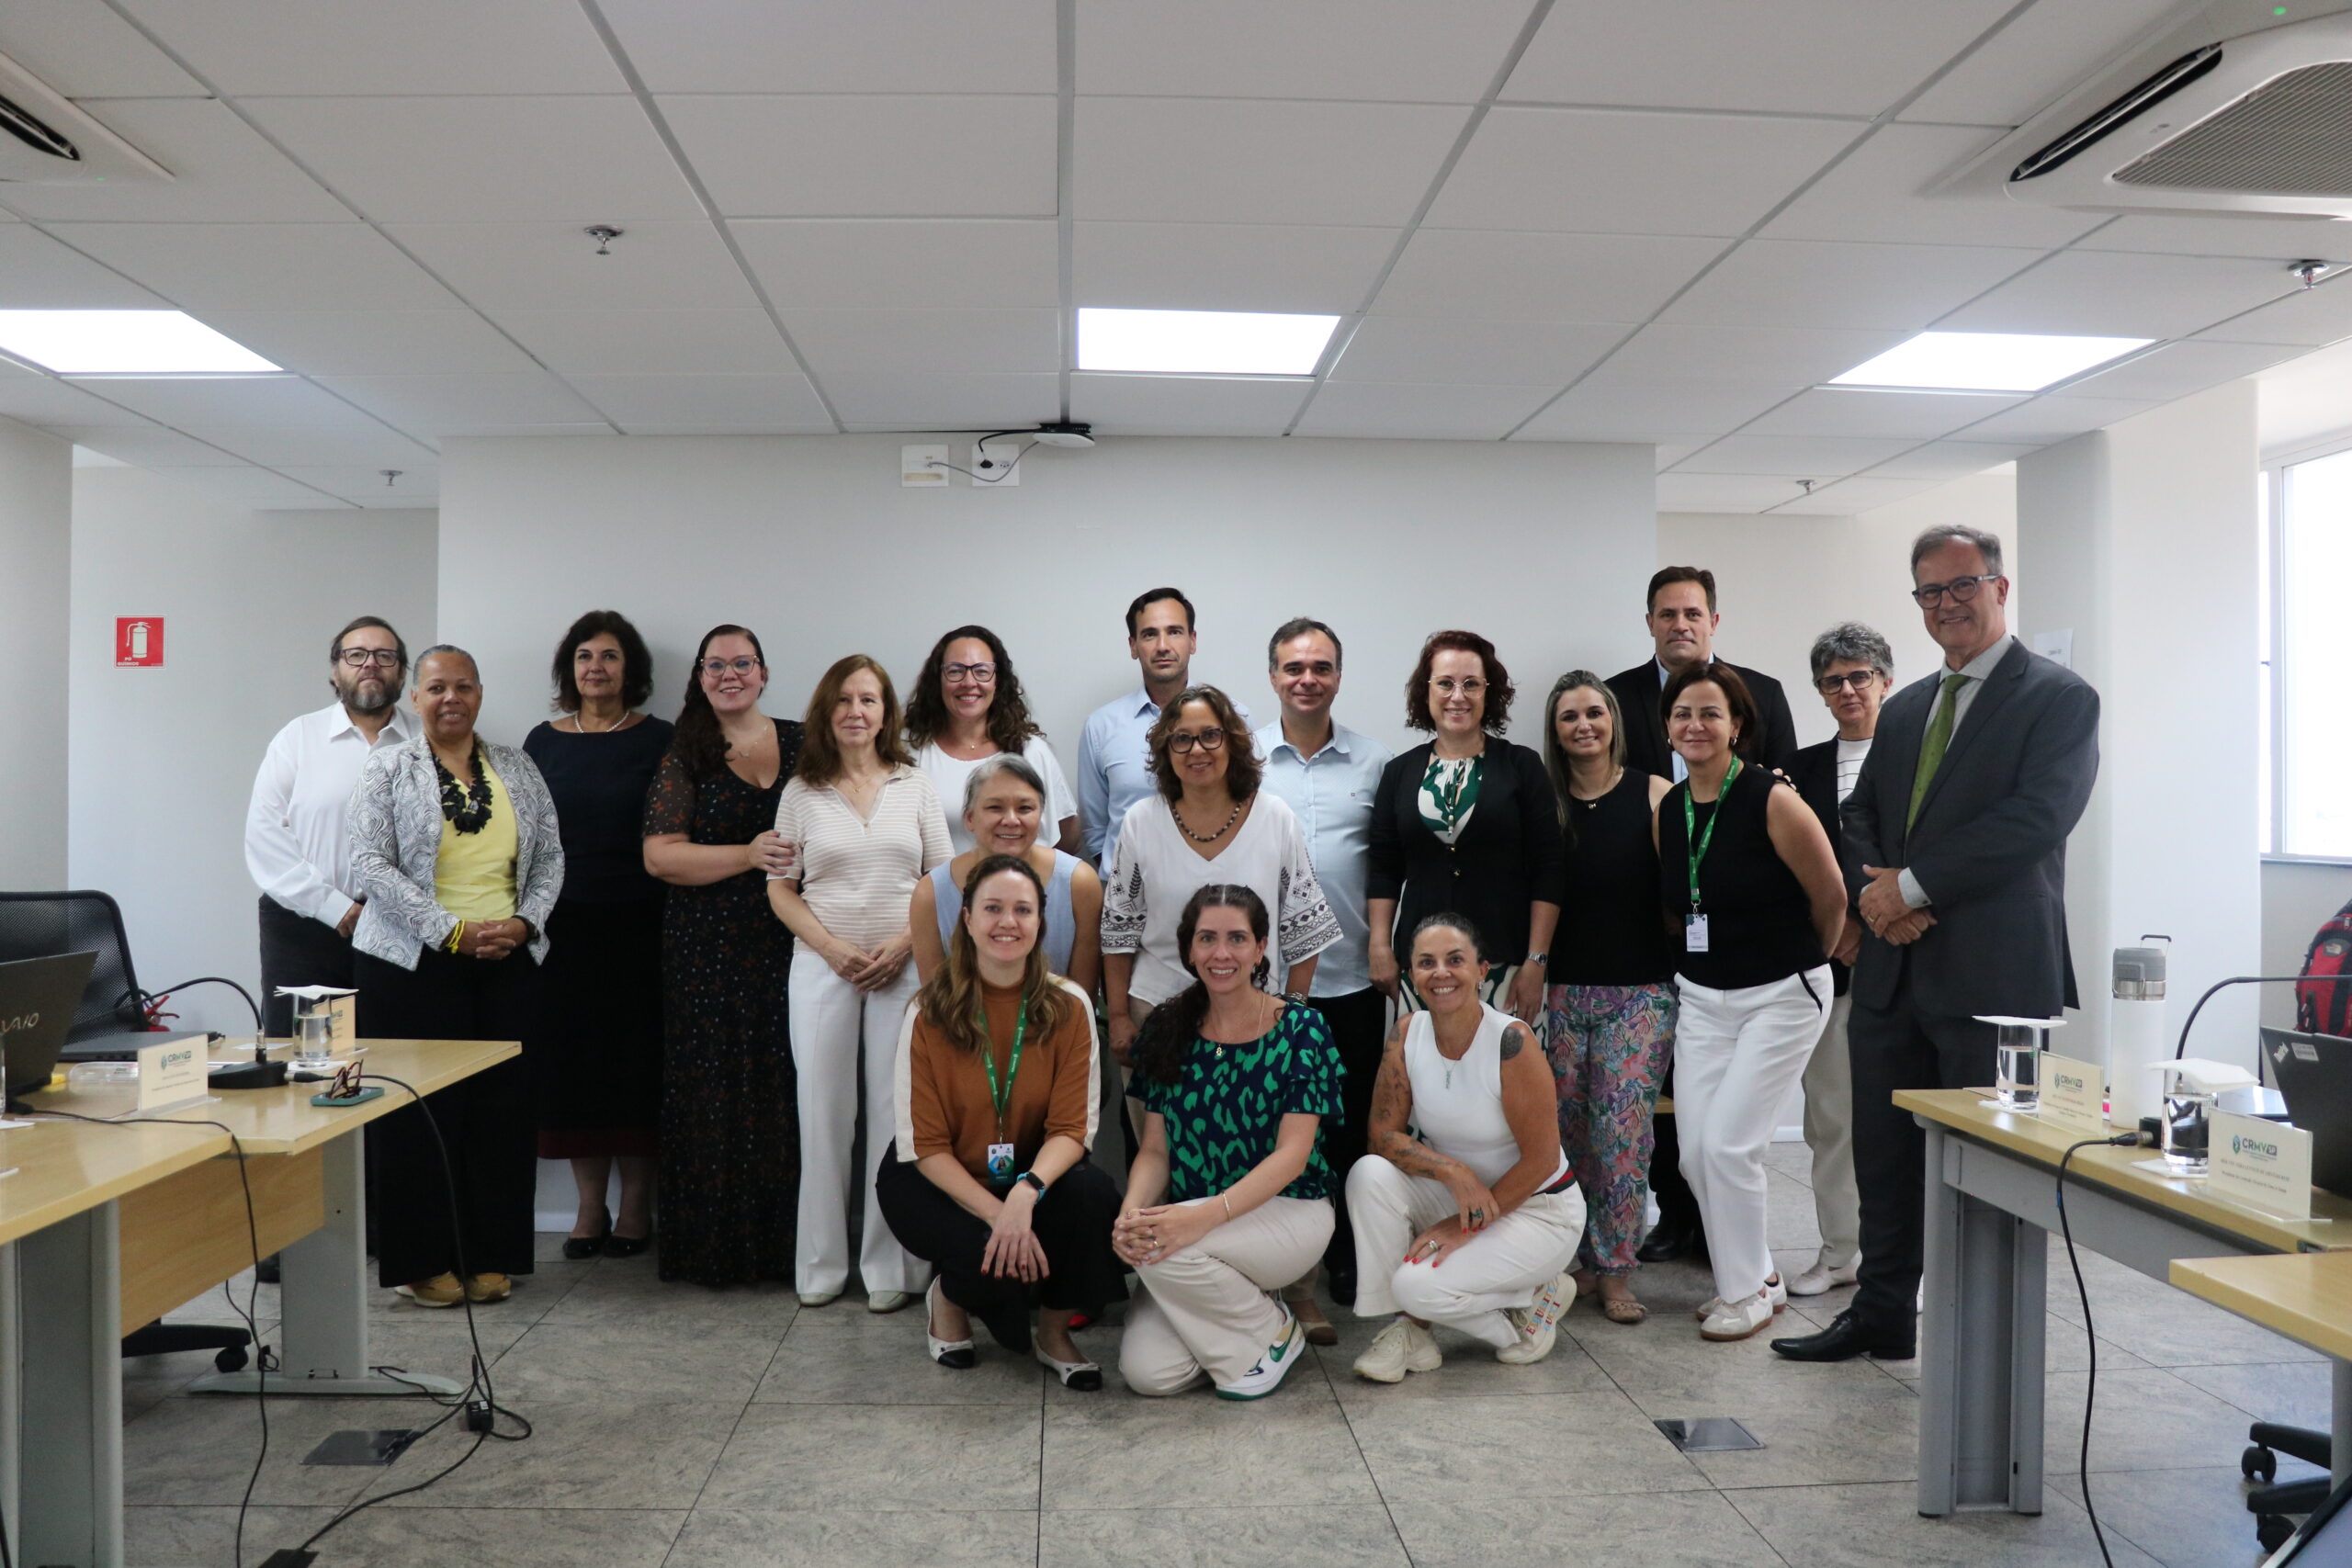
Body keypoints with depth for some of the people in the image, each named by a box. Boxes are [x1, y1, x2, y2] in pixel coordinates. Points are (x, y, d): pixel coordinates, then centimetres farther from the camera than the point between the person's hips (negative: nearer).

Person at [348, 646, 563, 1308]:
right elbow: (371, 865, -8)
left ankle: (491, 1255, 16)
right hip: (414, 964, -3)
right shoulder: (388, 770, 1)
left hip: (508, 962, 3)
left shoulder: (518, 768, 12)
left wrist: (524, 921, -6)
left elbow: (550, 855, 11)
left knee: (502, 1105, 5)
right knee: (422, 1110, 1)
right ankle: (421, 1261, 12)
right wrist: (453, 930, -15)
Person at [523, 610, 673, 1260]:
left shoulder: (658, 740, 1)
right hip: (564, 926, 3)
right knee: (572, 1058, 5)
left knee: (636, 1059, 1)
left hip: (638, 926, -3)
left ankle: (636, 1206, 12)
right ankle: (590, 1207, 16)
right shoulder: (543, 742, 9)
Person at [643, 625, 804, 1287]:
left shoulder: (801, 744, 10)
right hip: (708, 953, -1)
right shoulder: (684, 758, 4)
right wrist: (750, 855, -15)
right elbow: (660, 856, -4)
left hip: (788, 944, 1)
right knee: (715, 1096, 1)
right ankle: (716, 1249, 12)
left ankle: (784, 1243, 11)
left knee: (787, 1092, 0)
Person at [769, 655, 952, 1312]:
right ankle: (821, 1265, 15)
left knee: (896, 1111, -1)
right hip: (822, 964, 0)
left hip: (902, 965, 0)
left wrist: (904, 943, -9)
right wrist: (832, 947, -8)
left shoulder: (914, 785, 7)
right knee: (823, 1111, 3)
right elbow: (780, 888, 6)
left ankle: (889, 1268, 9)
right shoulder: (802, 791, 6)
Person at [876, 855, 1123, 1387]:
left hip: (1032, 1173, 2)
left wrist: (1027, 1193, -32)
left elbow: (1071, 1128, -11)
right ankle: (949, 1297, 9)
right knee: (998, 1264, -30)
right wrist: (997, 1213, -26)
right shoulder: (930, 1013, -14)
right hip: (936, 1183, -2)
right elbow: (923, 1145, -13)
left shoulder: (1068, 1007, -9)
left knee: (1093, 1193, -29)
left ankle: (1054, 1331, -2)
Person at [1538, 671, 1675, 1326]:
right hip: (1562, 990, 2)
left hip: (1640, 991, -2)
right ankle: (1579, 1260, 17)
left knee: (1622, 1128, -6)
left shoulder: (1653, 794, 1)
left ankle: (1616, 1270, 5)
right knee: (1567, 1130, 4)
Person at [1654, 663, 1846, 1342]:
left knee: (1728, 1143, -9)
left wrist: (1798, 961, 5)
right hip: (1701, 998, 6)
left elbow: (1831, 898, -8)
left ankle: (1748, 1291, 11)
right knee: (1696, 1152, 3)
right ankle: (1757, 1273, 25)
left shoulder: (1772, 802, -17)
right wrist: (1698, 959, 14)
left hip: (1779, 997, -6)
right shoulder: (1668, 811, 2)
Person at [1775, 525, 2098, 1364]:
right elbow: (1859, 818, 16)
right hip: (1893, 970, 7)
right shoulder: (1903, 709, 17)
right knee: (1884, 1154, 14)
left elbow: (2035, 819, -17)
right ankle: (1881, 1317, 29)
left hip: (1993, 976, -6)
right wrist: (1876, 891, -5)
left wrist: (1914, 885, -16)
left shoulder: (2058, 698, -4)